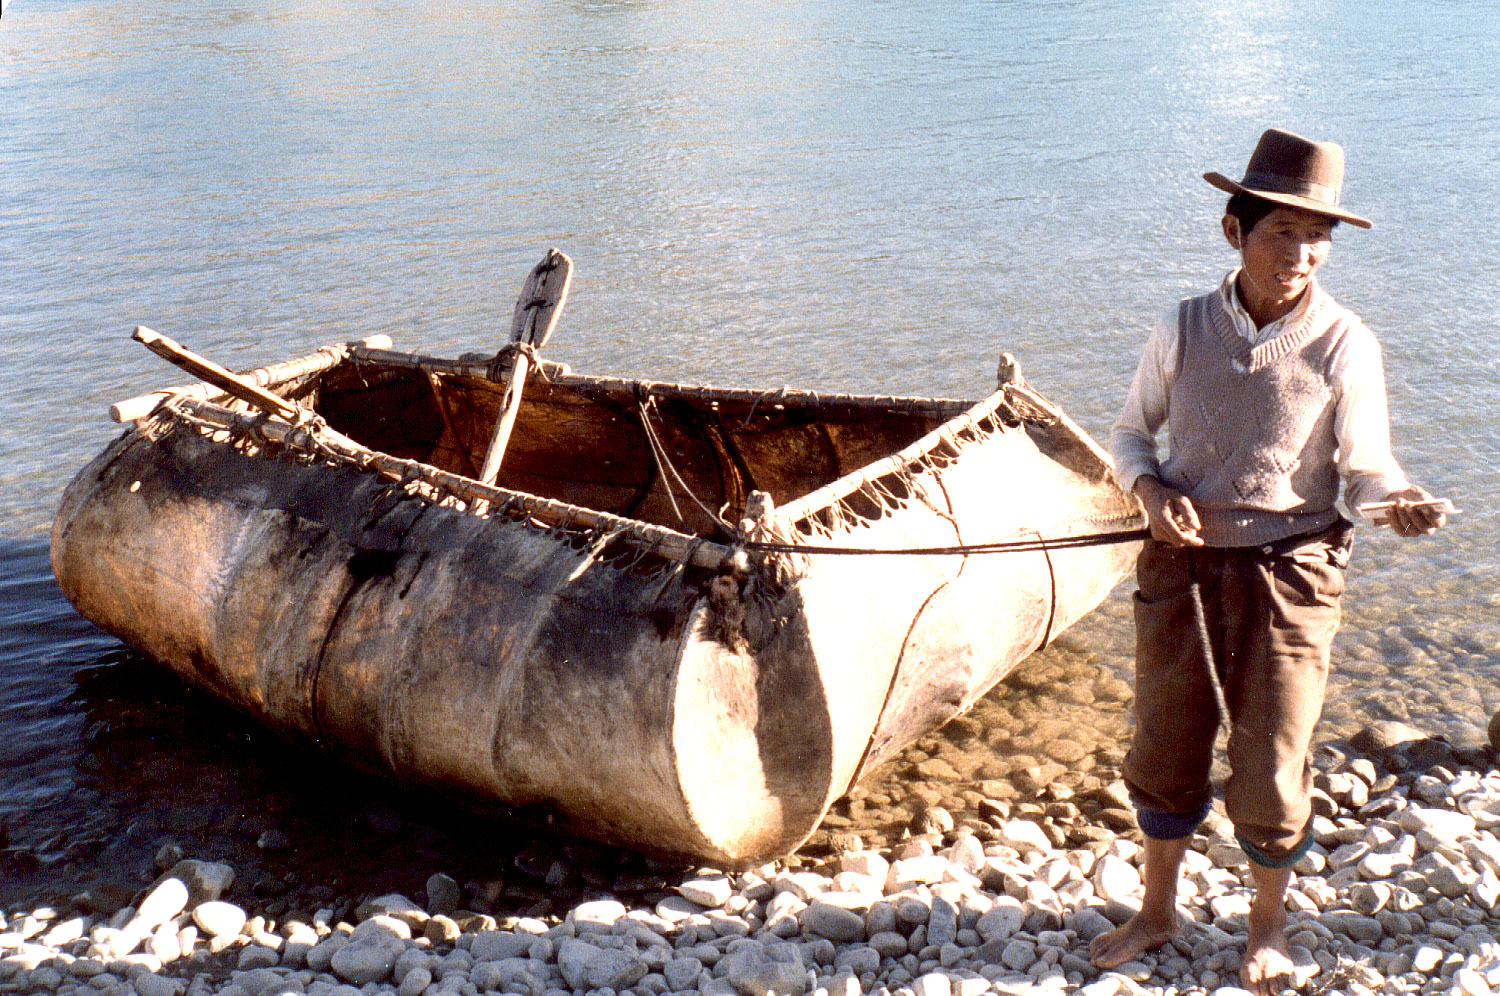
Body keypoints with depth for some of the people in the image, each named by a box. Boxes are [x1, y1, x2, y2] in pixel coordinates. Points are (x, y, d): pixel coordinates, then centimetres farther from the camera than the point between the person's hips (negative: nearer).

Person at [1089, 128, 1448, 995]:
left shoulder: (1344, 345, -9)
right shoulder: (1183, 329, -2)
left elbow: (1367, 466, -5)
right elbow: (1131, 434, 8)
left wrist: (1402, 504, -27)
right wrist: (1153, 491, -12)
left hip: (1287, 576, -2)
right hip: (1181, 568, 3)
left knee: (1270, 774, 5)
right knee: (1165, 753, 15)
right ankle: (1159, 911, 39)